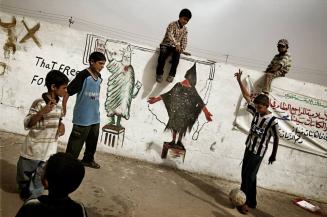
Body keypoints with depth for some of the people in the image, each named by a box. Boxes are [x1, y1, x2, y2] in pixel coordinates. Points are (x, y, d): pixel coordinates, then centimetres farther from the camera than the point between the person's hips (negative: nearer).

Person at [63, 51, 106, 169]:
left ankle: (88, 159, 42)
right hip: (82, 119, -7)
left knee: (93, 141, 22)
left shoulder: (99, 77, 4)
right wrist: (63, 111, -16)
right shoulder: (83, 75, -18)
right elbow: (67, 92, -17)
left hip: (95, 118, 8)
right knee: (75, 144, 3)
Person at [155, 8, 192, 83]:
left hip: (176, 47, 3)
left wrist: (182, 49, -14)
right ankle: (159, 74, -24)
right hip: (166, 44, -3)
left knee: (177, 55, -29)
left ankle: (171, 75, -25)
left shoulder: (185, 29, 9)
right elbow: (170, 35, -21)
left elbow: (184, 41, 7)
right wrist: (176, 44, -34)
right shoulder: (172, 24, -7)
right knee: (163, 53, -33)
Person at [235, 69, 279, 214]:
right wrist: (239, 81, -3)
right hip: (249, 148, 7)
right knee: (244, 174, 16)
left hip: (258, 153, -7)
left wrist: (273, 155, -1)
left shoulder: (272, 121, -20)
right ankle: (243, 196, 31)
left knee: (250, 177, -1)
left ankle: (249, 202, 12)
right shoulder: (256, 112, -2)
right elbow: (247, 97, 2)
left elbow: (276, 139, -10)